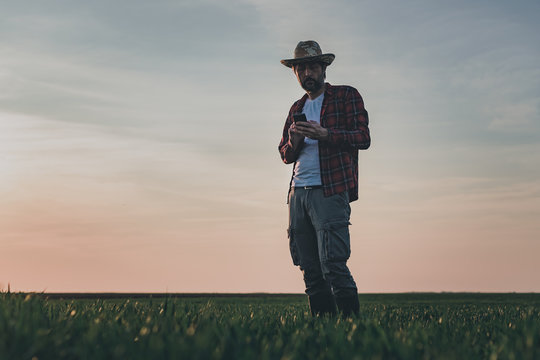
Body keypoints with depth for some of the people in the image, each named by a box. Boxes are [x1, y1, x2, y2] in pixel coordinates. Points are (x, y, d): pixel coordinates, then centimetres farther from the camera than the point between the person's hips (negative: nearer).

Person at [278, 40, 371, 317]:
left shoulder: (346, 96, 6)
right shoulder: (297, 108, 23)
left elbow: (363, 138, -5)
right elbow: (285, 155, 22)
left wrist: (324, 134, -19)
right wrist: (293, 141, -2)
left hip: (331, 192, -6)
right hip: (298, 192, 6)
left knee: (333, 265, -13)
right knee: (310, 270, 5)